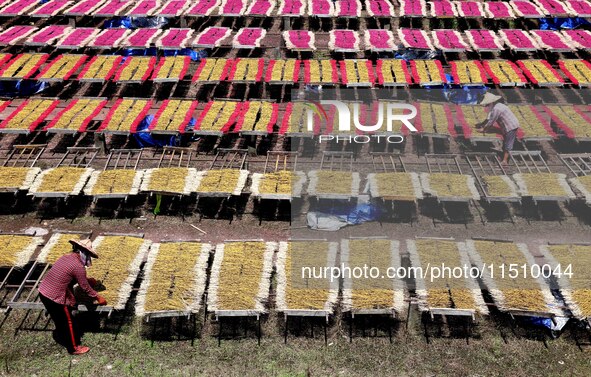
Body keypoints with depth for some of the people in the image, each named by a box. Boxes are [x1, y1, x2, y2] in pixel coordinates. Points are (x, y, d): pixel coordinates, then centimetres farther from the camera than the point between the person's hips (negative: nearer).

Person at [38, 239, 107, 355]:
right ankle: (74, 348, 27)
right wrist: (98, 297, 3)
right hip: (55, 298, -8)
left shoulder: (66, 257, 7)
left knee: (59, 319, 29)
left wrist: (87, 280, 27)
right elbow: (85, 288, -10)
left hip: (43, 291, 8)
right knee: (68, 322, 12)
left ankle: (60, 337, 50)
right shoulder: (78, 266, -19)